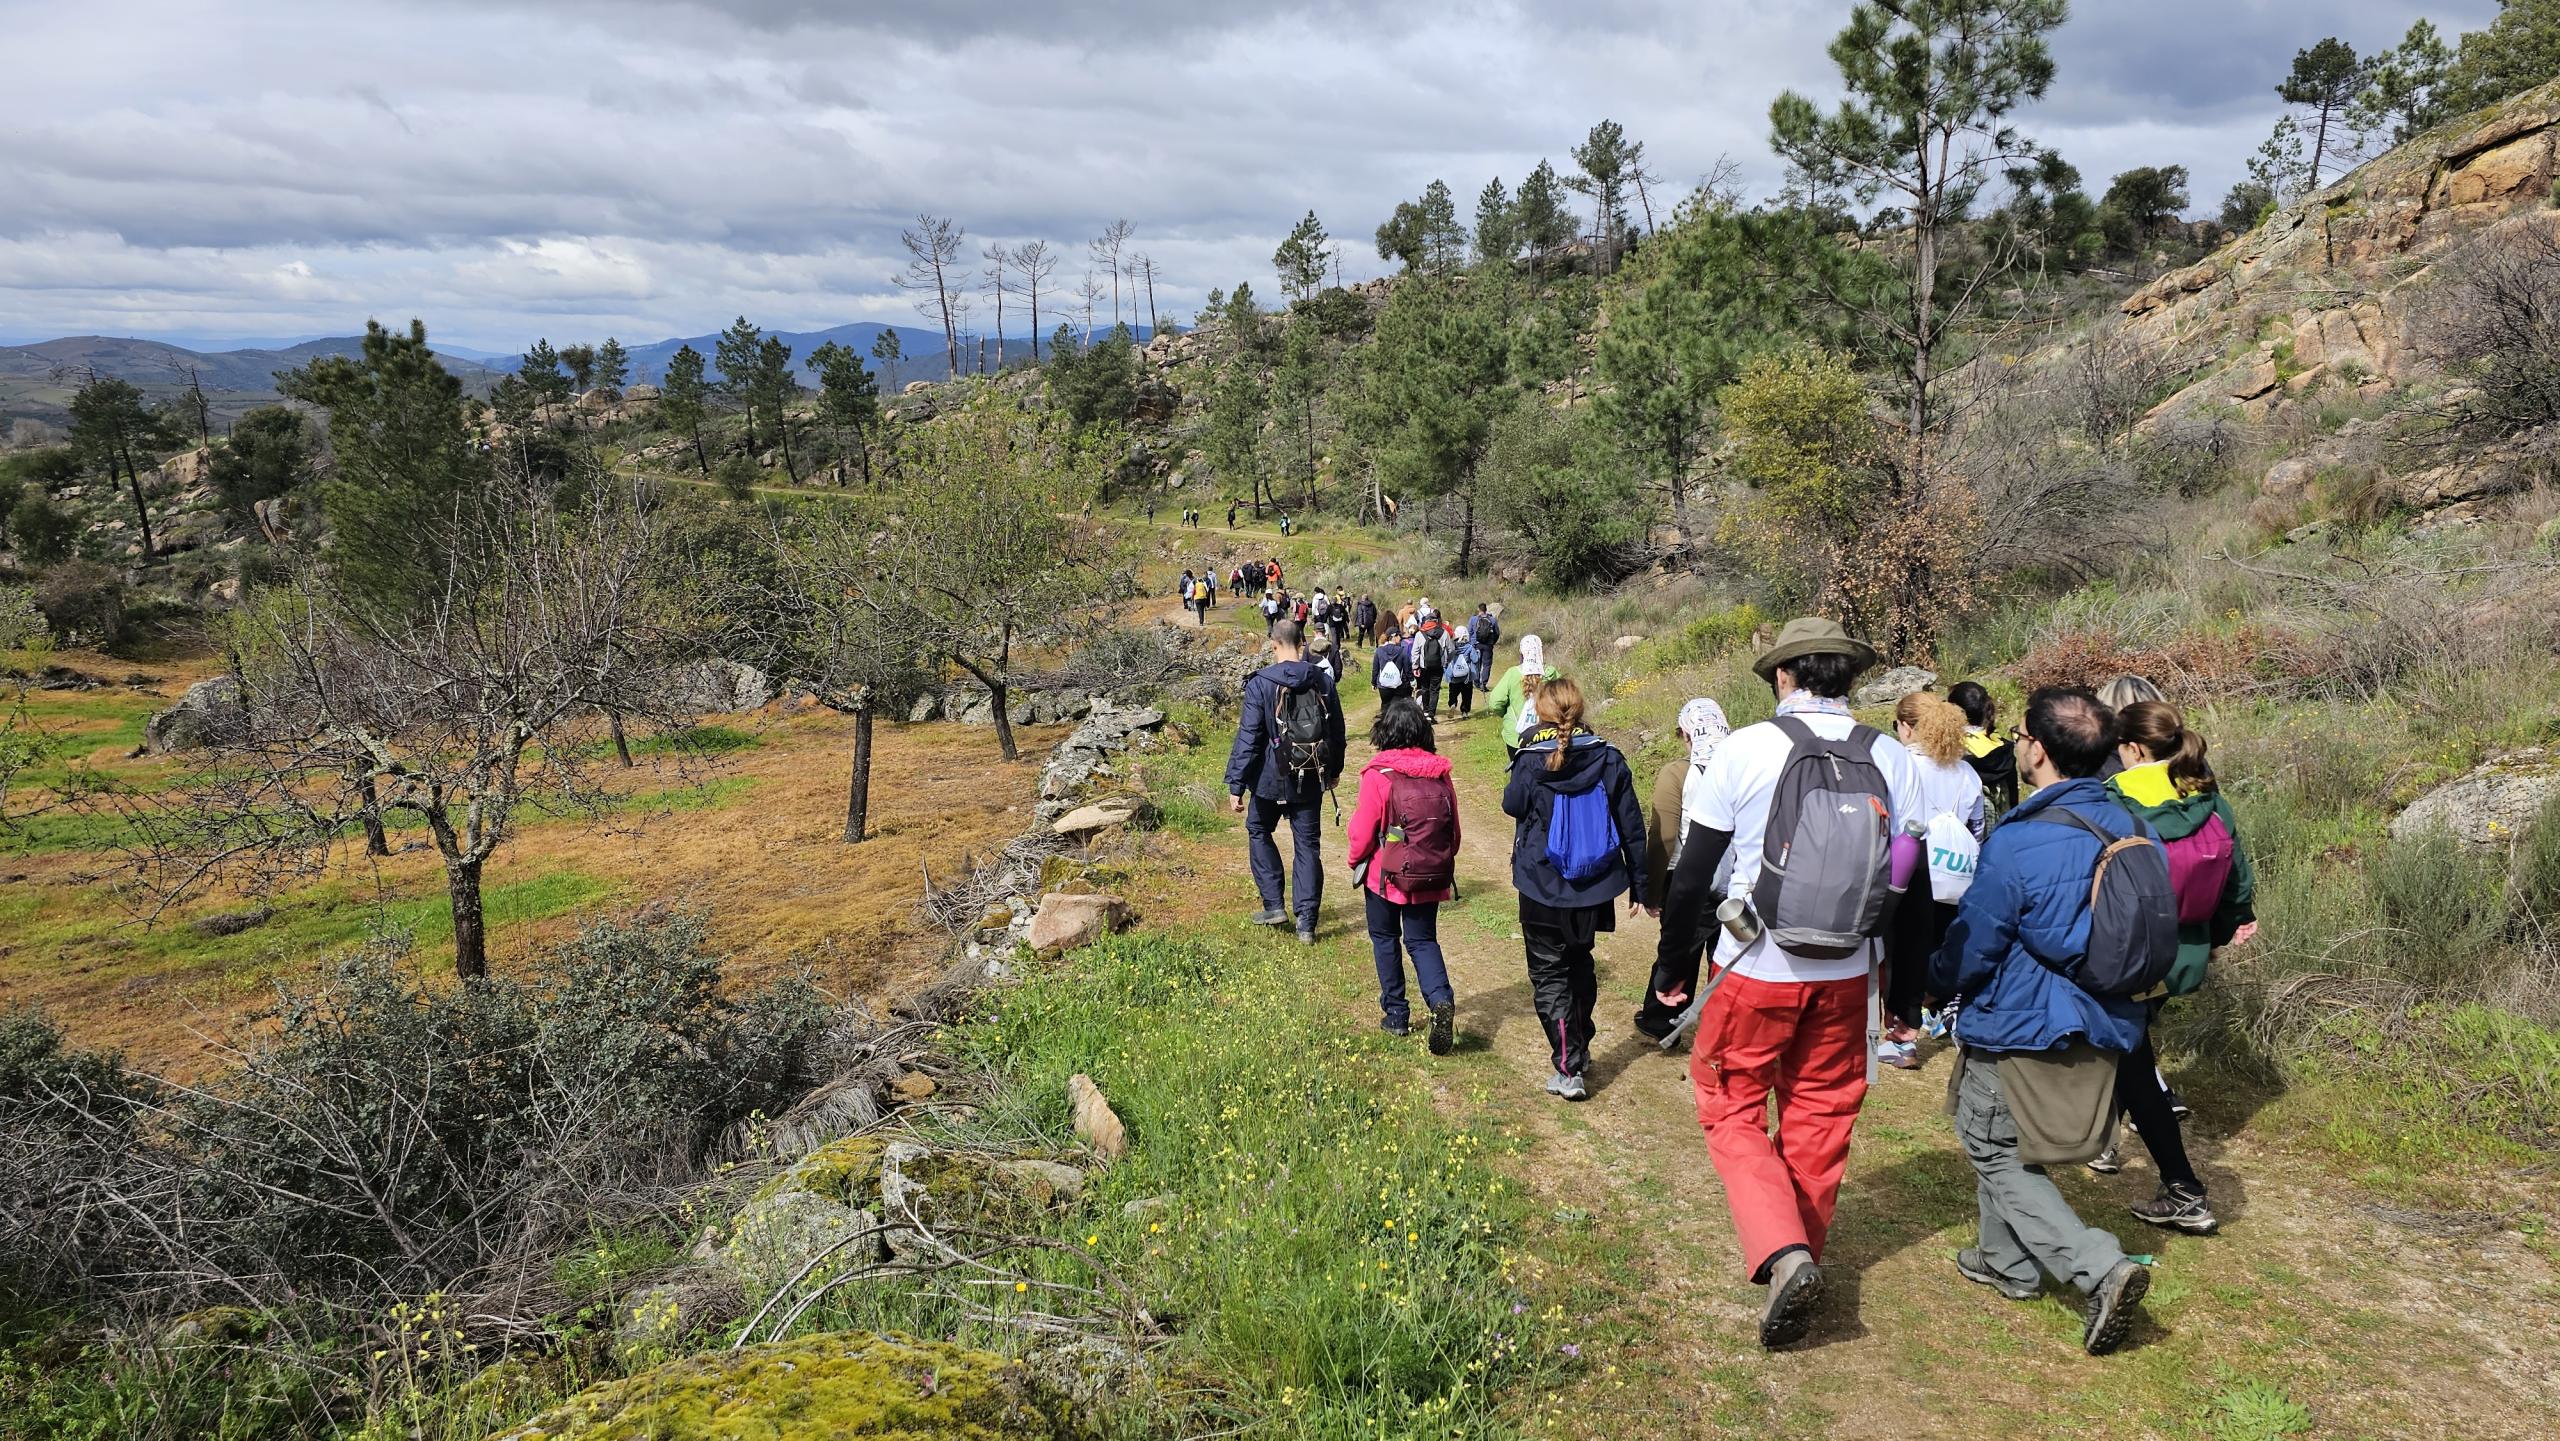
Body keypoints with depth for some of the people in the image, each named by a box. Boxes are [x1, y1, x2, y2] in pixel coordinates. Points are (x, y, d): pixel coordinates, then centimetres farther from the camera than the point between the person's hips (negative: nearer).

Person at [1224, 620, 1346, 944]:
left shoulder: (1261, 684, -14)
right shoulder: (1323, 682, 0)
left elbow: (1248, 737, -15)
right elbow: (1337, 731, 11)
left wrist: (1236, 785, -10)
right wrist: (1334, 769, 27)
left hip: (1271, 778, -3)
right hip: (1312, 780, 3)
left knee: (1259, 832, 20)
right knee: (1308, 845, 10)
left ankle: (1274, 905, 14)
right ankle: (1307, 922, 10)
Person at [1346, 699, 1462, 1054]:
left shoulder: (1378, 775, -15)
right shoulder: (1440, 775, -2)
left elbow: (1363, 832, -12)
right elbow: (1454, 830, 4)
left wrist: (1356, 861, 8)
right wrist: (1444, 864, 20)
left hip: (1386, 875, -3)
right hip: (1430, 878, 3)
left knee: (1385, 939, 16)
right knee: (1423, 940, 13)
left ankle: (1395, 1013, 20)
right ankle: (1441, 999, -12)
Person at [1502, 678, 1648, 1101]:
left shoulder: (1531, 762, -15)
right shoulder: (1609, 759, -7)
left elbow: (1512, 806, 5)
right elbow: (1632, 827, -2)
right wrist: (1639, 885, 7)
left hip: (1543, 889, -4)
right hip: (1594, 890, 4)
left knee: (1549, 976, 8)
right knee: (1580, 965, 24)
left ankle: (1570, 1070, 1)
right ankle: (1581, 1051, 38)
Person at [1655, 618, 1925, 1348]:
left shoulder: (1746, 749, -11)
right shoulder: (1892, 760, -2)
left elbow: (1695, 869, -6)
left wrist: (1673, 962, 6)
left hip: (1753, 972, -3)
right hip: (1845, 978, 4)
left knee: (1732, 1110, 10)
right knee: (1819, 1118, 17)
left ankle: (1781, 1253, -8)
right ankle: (1803, 1255, 29)